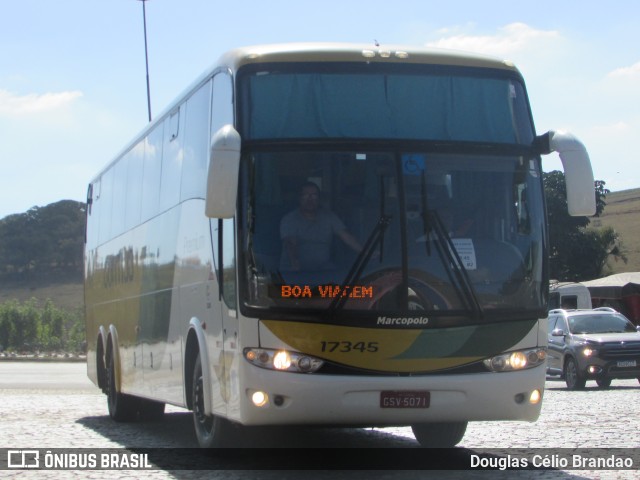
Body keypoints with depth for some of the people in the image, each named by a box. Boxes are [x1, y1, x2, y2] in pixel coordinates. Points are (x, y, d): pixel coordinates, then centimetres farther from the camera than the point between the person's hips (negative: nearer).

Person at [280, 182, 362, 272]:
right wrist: (295, 264, -37)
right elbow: (291, 244, -16)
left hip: (323, 267, 3)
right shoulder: (289, 220, 0)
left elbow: (346, 237, 3)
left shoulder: (329, 217, 11)